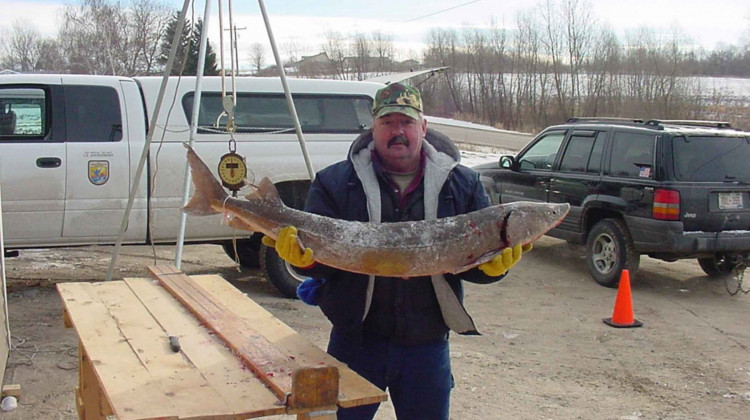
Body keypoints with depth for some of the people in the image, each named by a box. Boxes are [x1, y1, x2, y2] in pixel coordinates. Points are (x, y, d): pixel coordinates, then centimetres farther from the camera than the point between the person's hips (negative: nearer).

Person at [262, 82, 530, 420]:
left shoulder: (462, 185, 4)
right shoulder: (335, 183, 0)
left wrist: (493, 265, -20)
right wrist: (305, 258, -26)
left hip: (427, 344, 2)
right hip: (356, 339, -1)